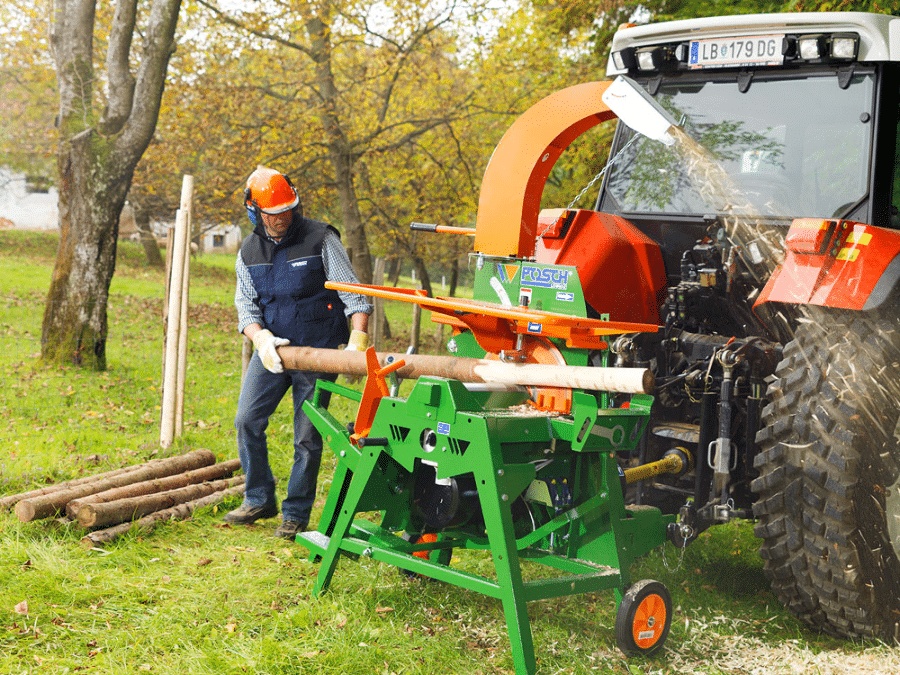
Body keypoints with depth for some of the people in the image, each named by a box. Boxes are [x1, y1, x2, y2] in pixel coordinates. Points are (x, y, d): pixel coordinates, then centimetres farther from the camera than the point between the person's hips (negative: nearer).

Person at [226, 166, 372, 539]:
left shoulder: (320, 239, -8)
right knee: (247, 421, -2)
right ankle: (259, 500, 15)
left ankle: (296, 514, 11)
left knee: (307, 436, -1)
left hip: (318, 352, -4)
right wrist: (262, 338, -18)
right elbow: (246, 306, 3)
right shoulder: (249, 252, 6)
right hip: (272, 349, 4)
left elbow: (353, 294, -10)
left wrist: (358, 339, -25)